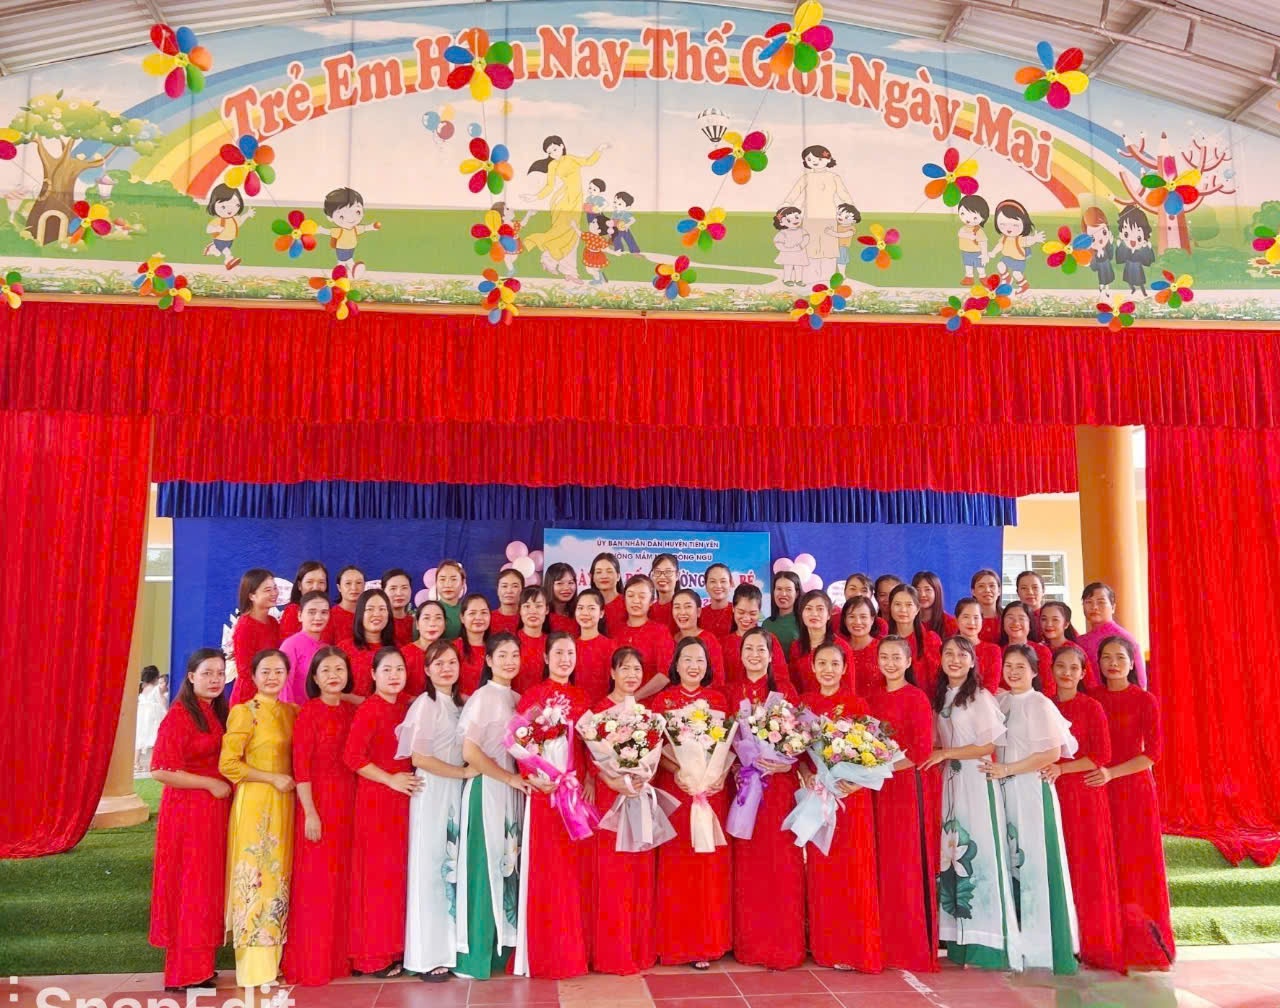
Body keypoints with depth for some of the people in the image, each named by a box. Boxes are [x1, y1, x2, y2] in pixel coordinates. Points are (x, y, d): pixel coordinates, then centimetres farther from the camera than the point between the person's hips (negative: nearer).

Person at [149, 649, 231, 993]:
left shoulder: (219, 713, 10)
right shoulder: (179, 716, -14)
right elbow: (161, 771, -19)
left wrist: (225, 784, 5)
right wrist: (211, 784, -16)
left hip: (215, 809, 8)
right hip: (188, 810, -8)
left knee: (208, 884, 12)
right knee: (190, 887, -1)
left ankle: (199, 964, 22)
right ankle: (184, 973, 9)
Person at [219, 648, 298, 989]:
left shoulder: (292, 712, 10)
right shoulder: (244, 712, -7)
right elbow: (228, 763, -12)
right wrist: (272, 778, -14)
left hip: (283, 805, 6)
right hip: (254, 804, -6)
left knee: (278, 877, 9)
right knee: (256, 876, -3)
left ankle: (274, 958, 18)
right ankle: (255, 966, 5)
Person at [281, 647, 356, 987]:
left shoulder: (353, 711, 8)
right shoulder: (308, 713, -8)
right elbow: (300, 766, -12)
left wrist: (357, 804, 8)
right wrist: (310, 812, -16)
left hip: (349, 802, 6)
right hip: (318, 802, -5)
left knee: (344, 881, 11)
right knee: (317, 884, 1)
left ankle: (340, 957, 24)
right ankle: (311, 963, 13)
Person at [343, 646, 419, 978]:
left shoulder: (405, 706, 8)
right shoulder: (368, 710, -11)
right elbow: (352, 757, -18)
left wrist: (409, 778, 5)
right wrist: (391, 779, -15)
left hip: (403, 796, 6)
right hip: (376, 798, -6)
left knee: (398, 870, 10)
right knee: (377, 873, 0)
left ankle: (395, 947, 21)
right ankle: (374, 955, 11)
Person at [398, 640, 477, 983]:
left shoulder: (460, 702, 11)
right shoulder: (425, 703, -9)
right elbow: (419, 757, -16)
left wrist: (466, 773, -1)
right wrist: (463, 772, -12)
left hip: (457, 793, 6)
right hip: (432, 793, -6)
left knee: (453, 866, 9)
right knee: (431, 867, -2)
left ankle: (449, 948, 17)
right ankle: (427, 956, 7)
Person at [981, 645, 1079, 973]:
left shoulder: (1040, 704, -8)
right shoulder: (1000, 701, 10)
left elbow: (1052, 752, -13)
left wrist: (1008, 769, -13)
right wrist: (996, 769, 2)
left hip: (1032, 790, -6)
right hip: (1004, 790, 6)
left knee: (1035, 861, -3)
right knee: (1011, 861, 8)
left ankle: (1042, 943, 7)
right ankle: (1015, 940, 17)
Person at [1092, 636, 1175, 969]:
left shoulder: (1145, 701, -2)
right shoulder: (1093, 699, 7)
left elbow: (1152, 752, -8)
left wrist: (1112, 773, -17)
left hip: (1133, 788, -3)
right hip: (1097, 789, 3)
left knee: (1136, 863, 0)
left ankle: (1143, 946, 12)